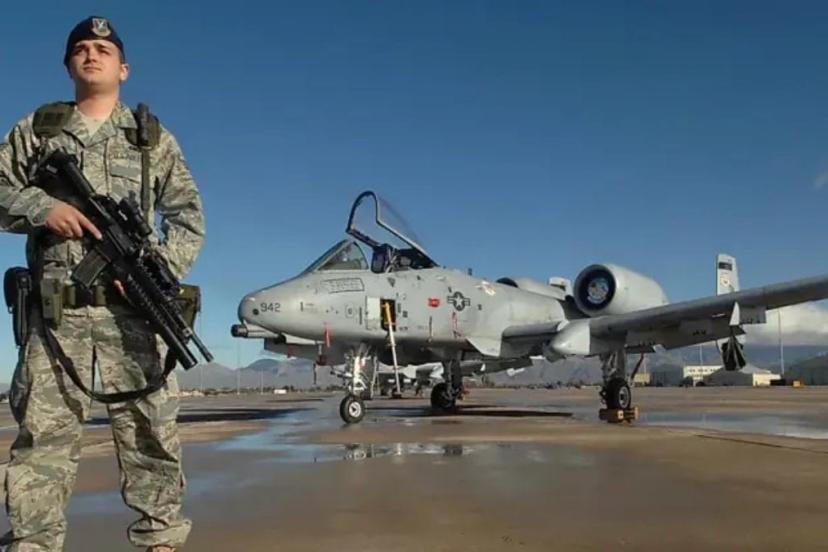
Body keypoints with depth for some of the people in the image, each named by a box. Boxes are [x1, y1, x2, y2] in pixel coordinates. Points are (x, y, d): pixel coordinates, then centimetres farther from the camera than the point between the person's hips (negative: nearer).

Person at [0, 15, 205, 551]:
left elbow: (189, 217, 7)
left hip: (130, 308, 0)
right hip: (56, 312, 1)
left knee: (149, 430, 2)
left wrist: (157, 270, -9)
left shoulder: (154, 138, 13)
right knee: (43, 433, 1)